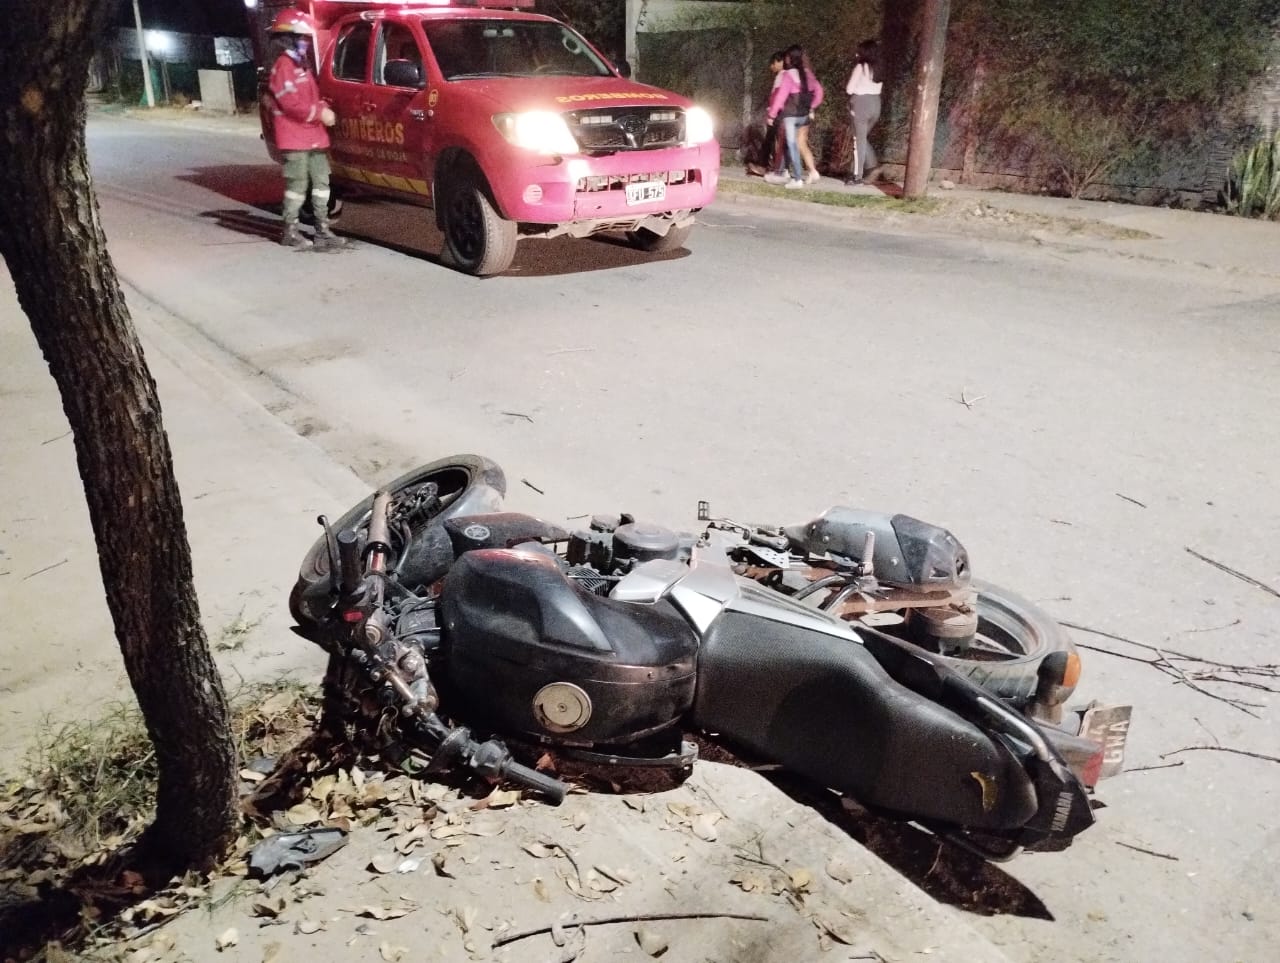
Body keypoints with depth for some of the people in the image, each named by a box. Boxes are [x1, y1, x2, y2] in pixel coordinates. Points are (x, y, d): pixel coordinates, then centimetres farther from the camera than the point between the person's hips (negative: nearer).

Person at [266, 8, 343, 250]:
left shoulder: (303, 64, 21)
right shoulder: (284, 65, -10)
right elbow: (290, 103, -19)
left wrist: (323, 108, 2)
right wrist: (320, 113, -17)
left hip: (314, 135, 9)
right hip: (294, 138, -9)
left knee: (321, 182, 8)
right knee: (298, 185, -8)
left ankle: (322, 230, 12)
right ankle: (290, 232, 0)